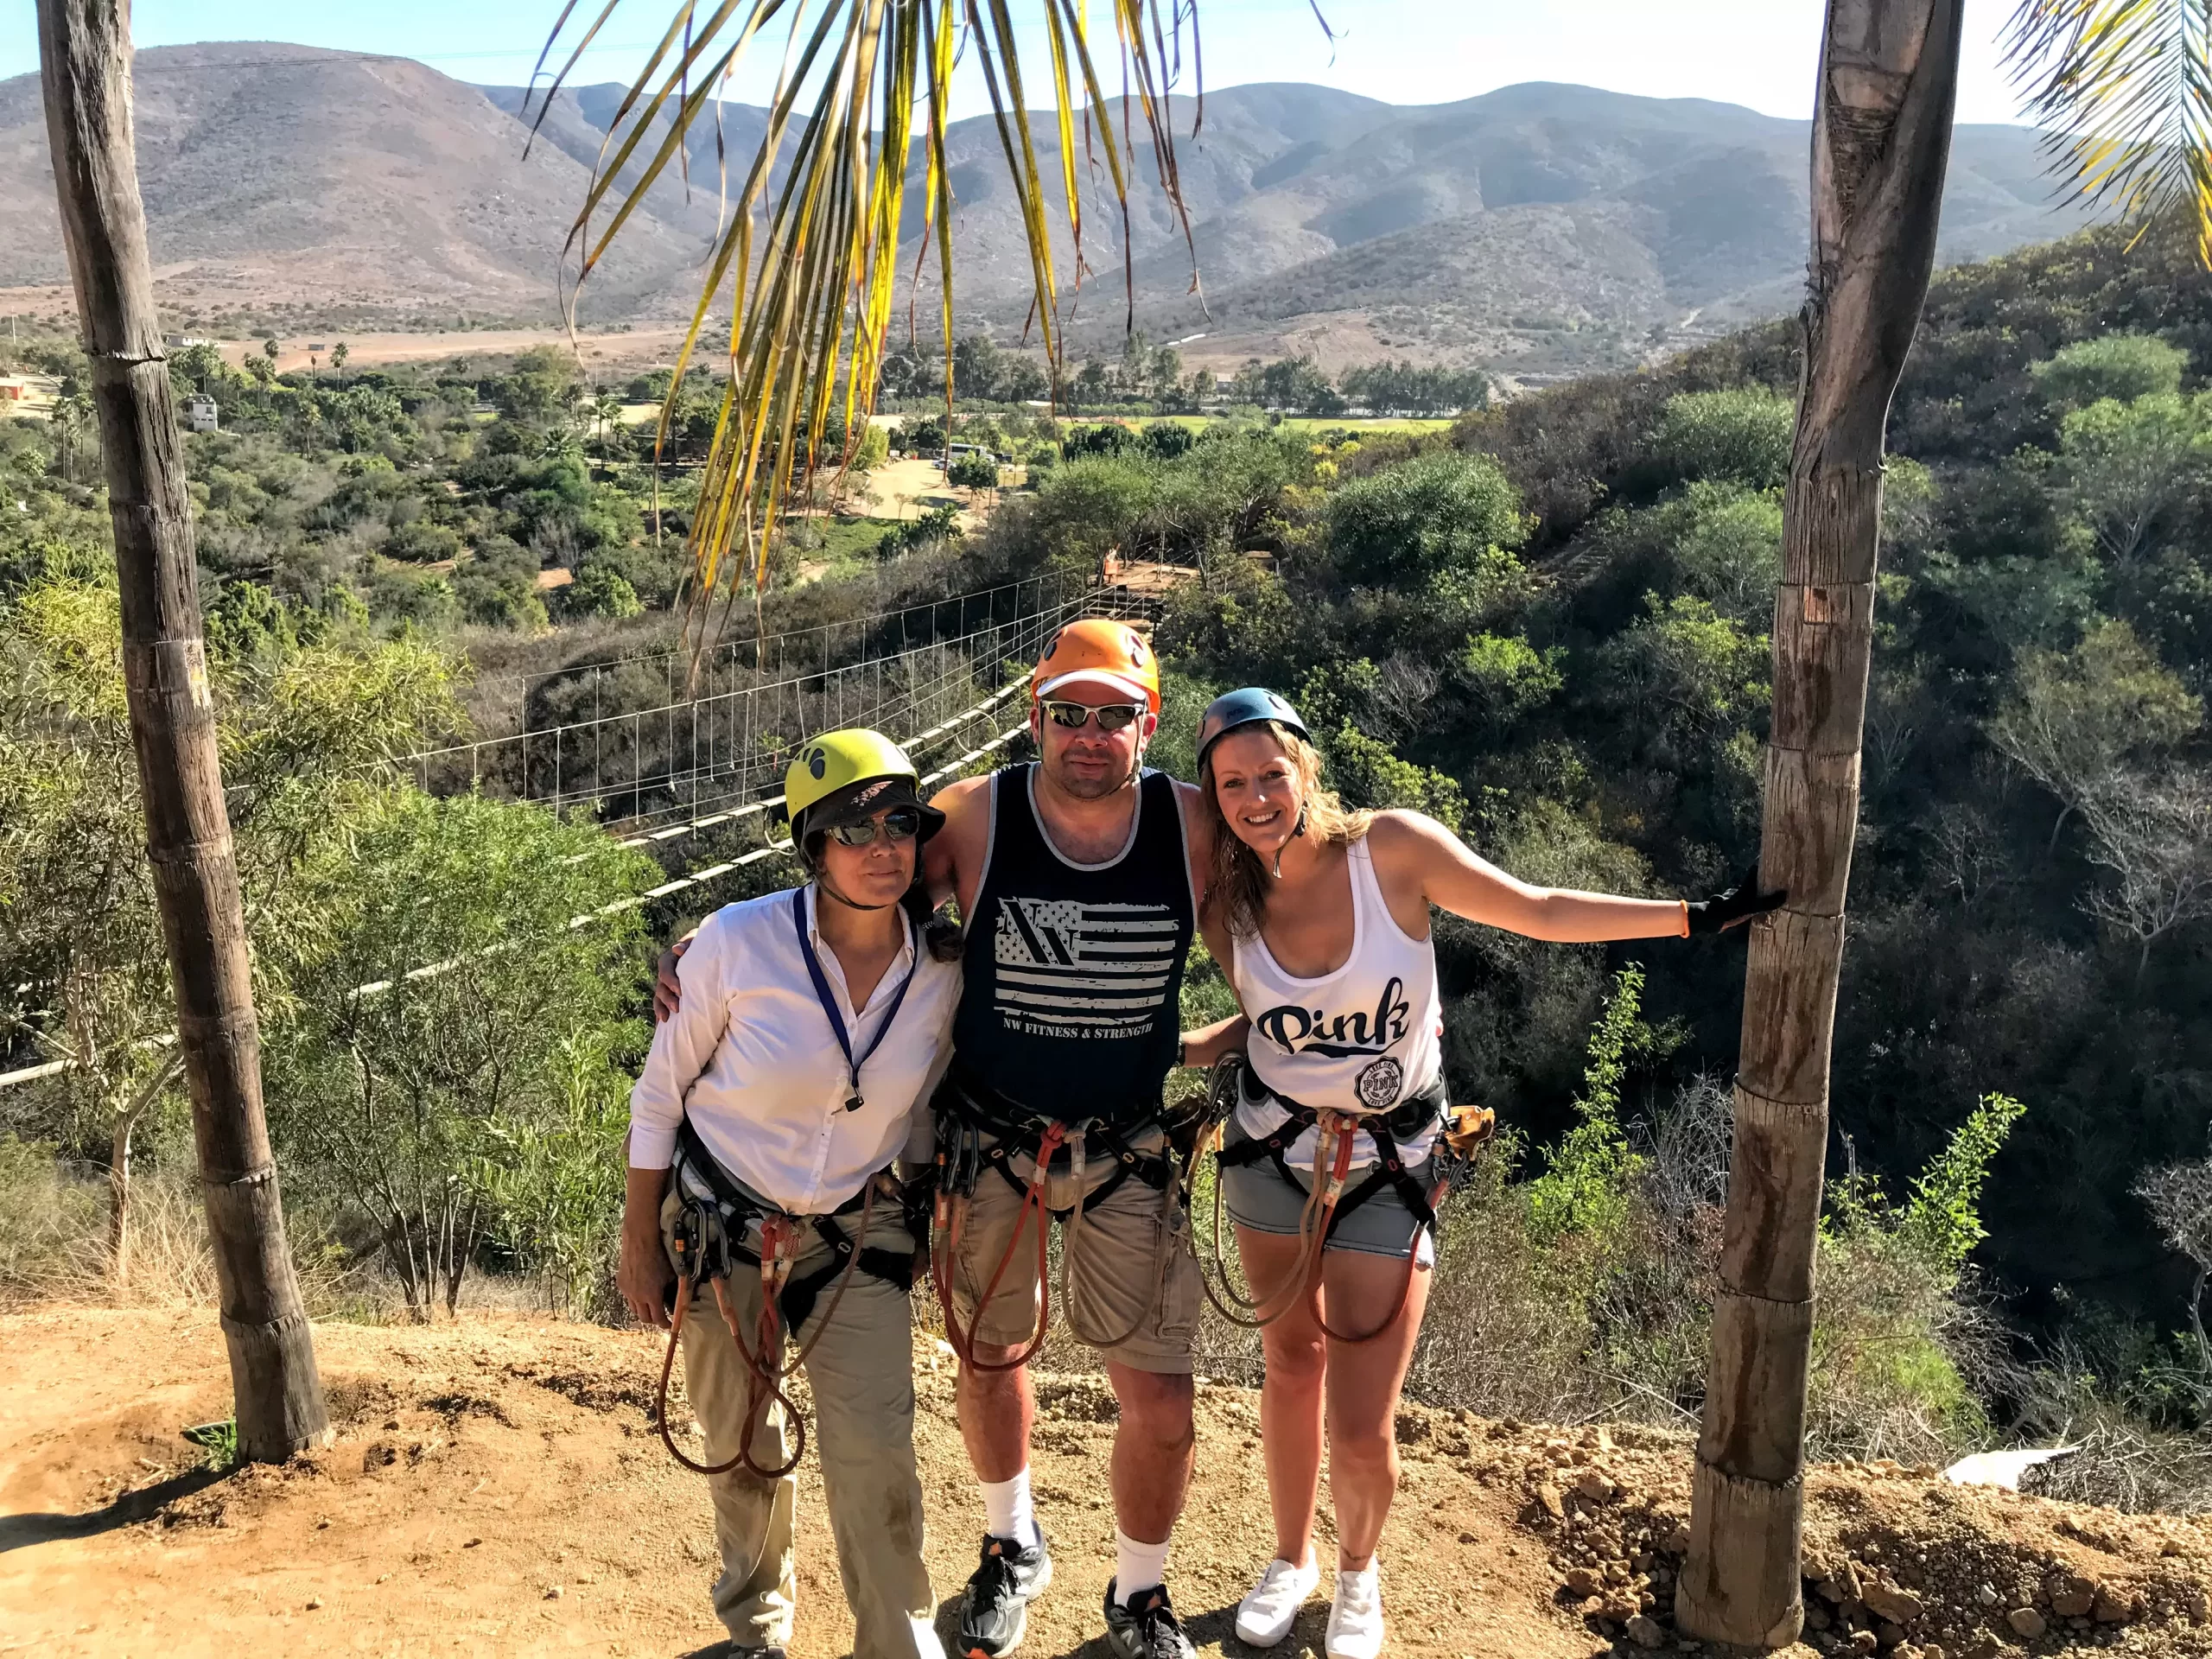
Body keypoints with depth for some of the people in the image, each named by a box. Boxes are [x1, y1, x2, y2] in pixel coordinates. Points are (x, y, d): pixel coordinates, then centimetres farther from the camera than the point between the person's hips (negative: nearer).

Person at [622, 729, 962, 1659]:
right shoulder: (737, 943, -23)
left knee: (876, 1456, -6)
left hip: (858, 1232, 1)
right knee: (744, 1448, 15)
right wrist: (639, 1243, -5)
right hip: (721, 1224, -1)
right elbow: (660, 1094, -10)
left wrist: (929, 1225, 9)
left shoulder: (943, 972, -14)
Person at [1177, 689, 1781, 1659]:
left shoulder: (1390, 849, -19)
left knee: (1360, 1433, -3)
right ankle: (1291, 1559, 46)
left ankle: (1357, 1571, 31)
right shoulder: (1228, 908, -9)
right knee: (1291, 1362, 21)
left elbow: (1537, 912, -10)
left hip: (1391, 1163, -3)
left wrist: (1698, 917, -8)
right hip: (1272, 1150, 3)